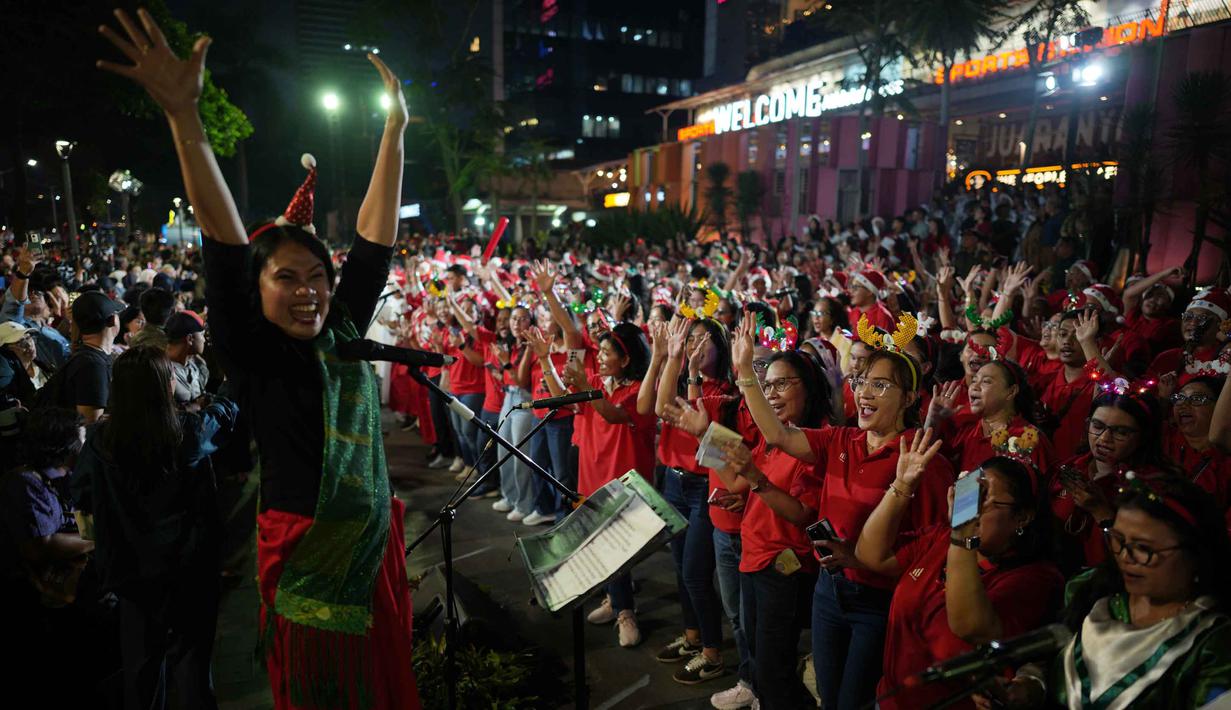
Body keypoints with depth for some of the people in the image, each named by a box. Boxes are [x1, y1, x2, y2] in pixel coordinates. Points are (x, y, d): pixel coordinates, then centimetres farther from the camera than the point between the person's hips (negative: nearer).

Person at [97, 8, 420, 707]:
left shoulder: (343, 335, 3)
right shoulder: (254, 355, -10)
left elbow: (374, 240, 4)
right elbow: (226, 243, -19)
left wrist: (396, 130, 6)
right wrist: (184, 116, -26)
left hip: (377, 542, 5)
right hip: (307, 554, -5)